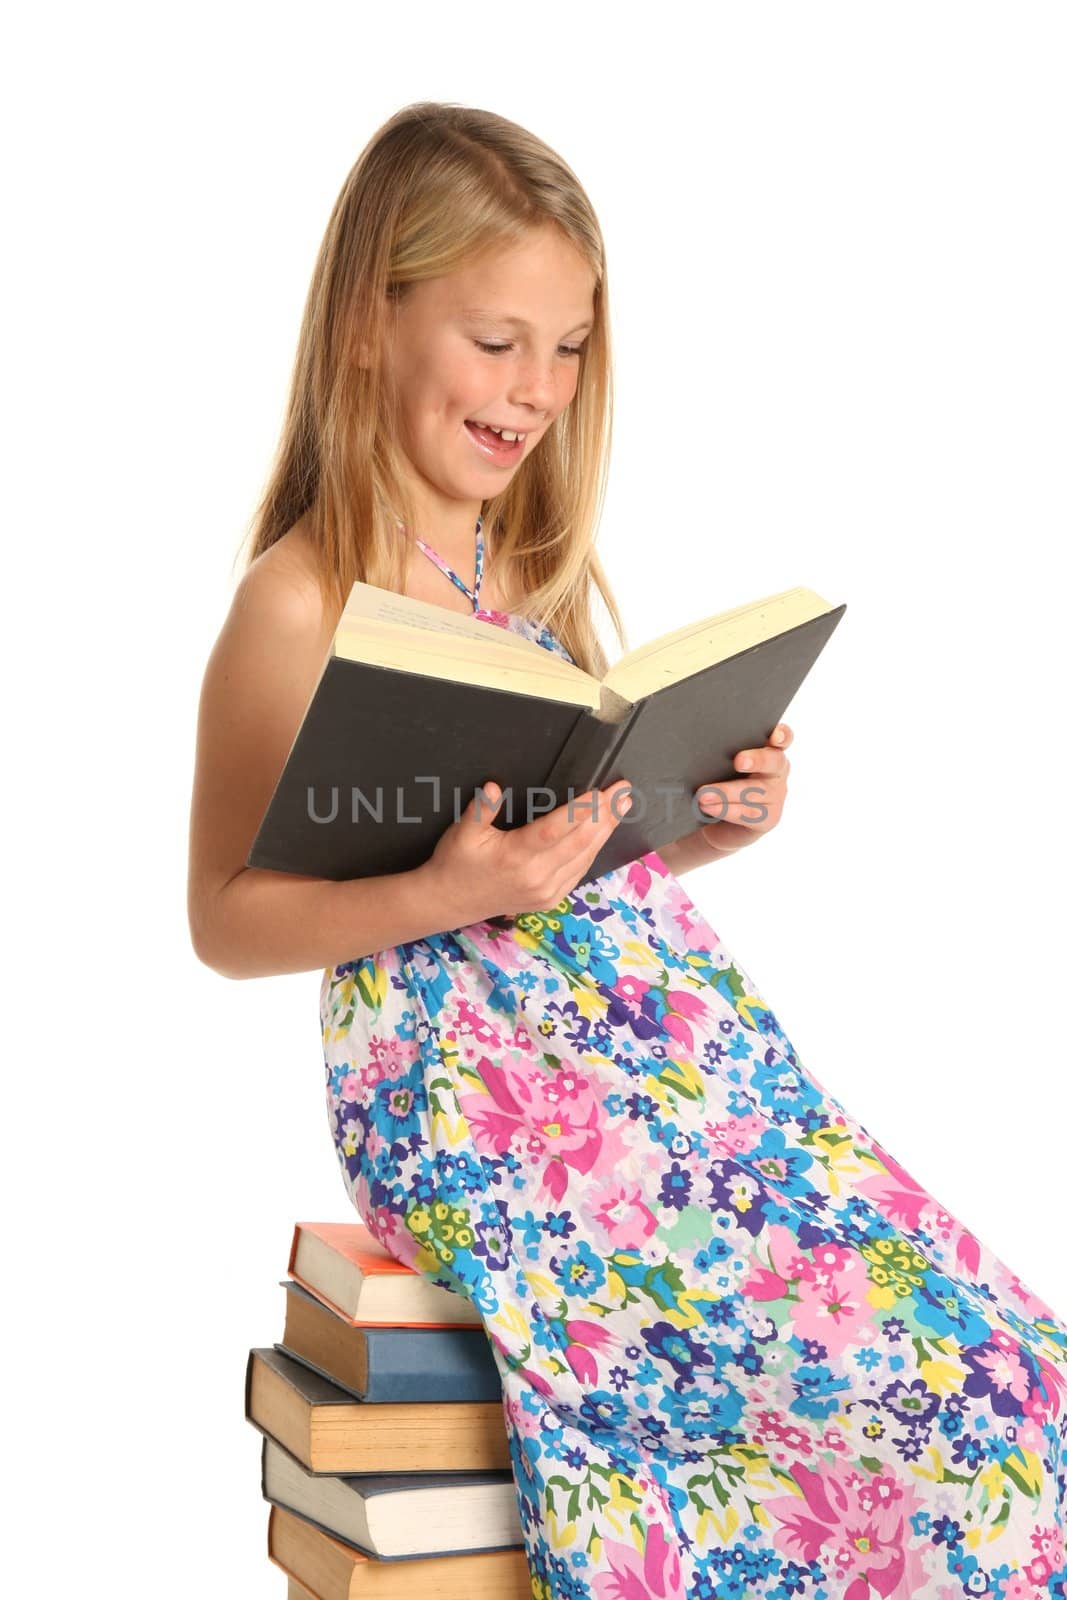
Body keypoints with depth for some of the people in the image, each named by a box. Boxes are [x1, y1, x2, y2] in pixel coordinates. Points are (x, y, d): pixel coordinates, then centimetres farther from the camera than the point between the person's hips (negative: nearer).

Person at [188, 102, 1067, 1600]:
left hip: (675, 1032, 7)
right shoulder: (302, 601, -8)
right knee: (874, 1359, -16)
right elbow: (227, 918, -8)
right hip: (478, 1098, -7)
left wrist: (711, 823, 1)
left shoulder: (534, 568, 14)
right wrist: (448, 897, -22)